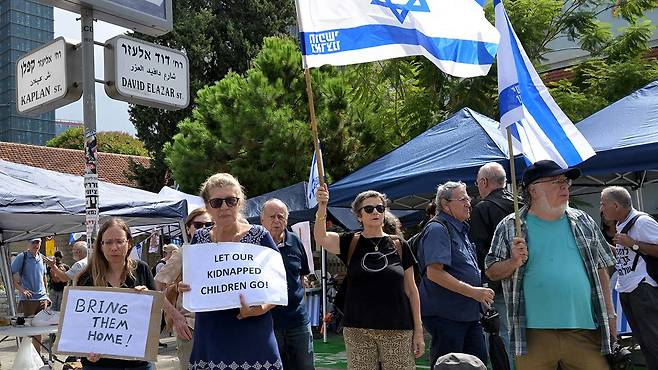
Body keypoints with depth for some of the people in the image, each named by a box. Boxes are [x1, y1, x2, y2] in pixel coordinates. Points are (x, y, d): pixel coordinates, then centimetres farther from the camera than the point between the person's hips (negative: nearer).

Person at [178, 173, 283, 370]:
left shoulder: (259, 236, -4)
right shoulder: (200, 238, 6)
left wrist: (261, 308, -20)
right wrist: (184, 288, -5)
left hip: (252, 341, -3)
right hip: (209, 342, 3)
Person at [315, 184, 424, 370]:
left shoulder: (399, 246, 5)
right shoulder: (351, 243, 4)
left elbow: (411, 289, 7)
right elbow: (321, 238, -14)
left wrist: (418, 330, 3)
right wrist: (322, 208, -31)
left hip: (397, 330, 0)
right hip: (358, 330, 0)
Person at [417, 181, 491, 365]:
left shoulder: (460, 229, 17)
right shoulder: (437, 229, -15)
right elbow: (434, 273, -24)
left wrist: (481, 292, 15)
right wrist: (473, 292, -24)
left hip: (468, 314, 10)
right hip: (445, 315, -10)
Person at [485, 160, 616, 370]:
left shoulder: (584, 222, 11)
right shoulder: (510, 227, 2)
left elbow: (600, 269, 17)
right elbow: (492, 272, 4)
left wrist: (610, 313, 13)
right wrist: (514, 262, -15)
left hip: (586, 330, 3)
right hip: (534, 332, -2)